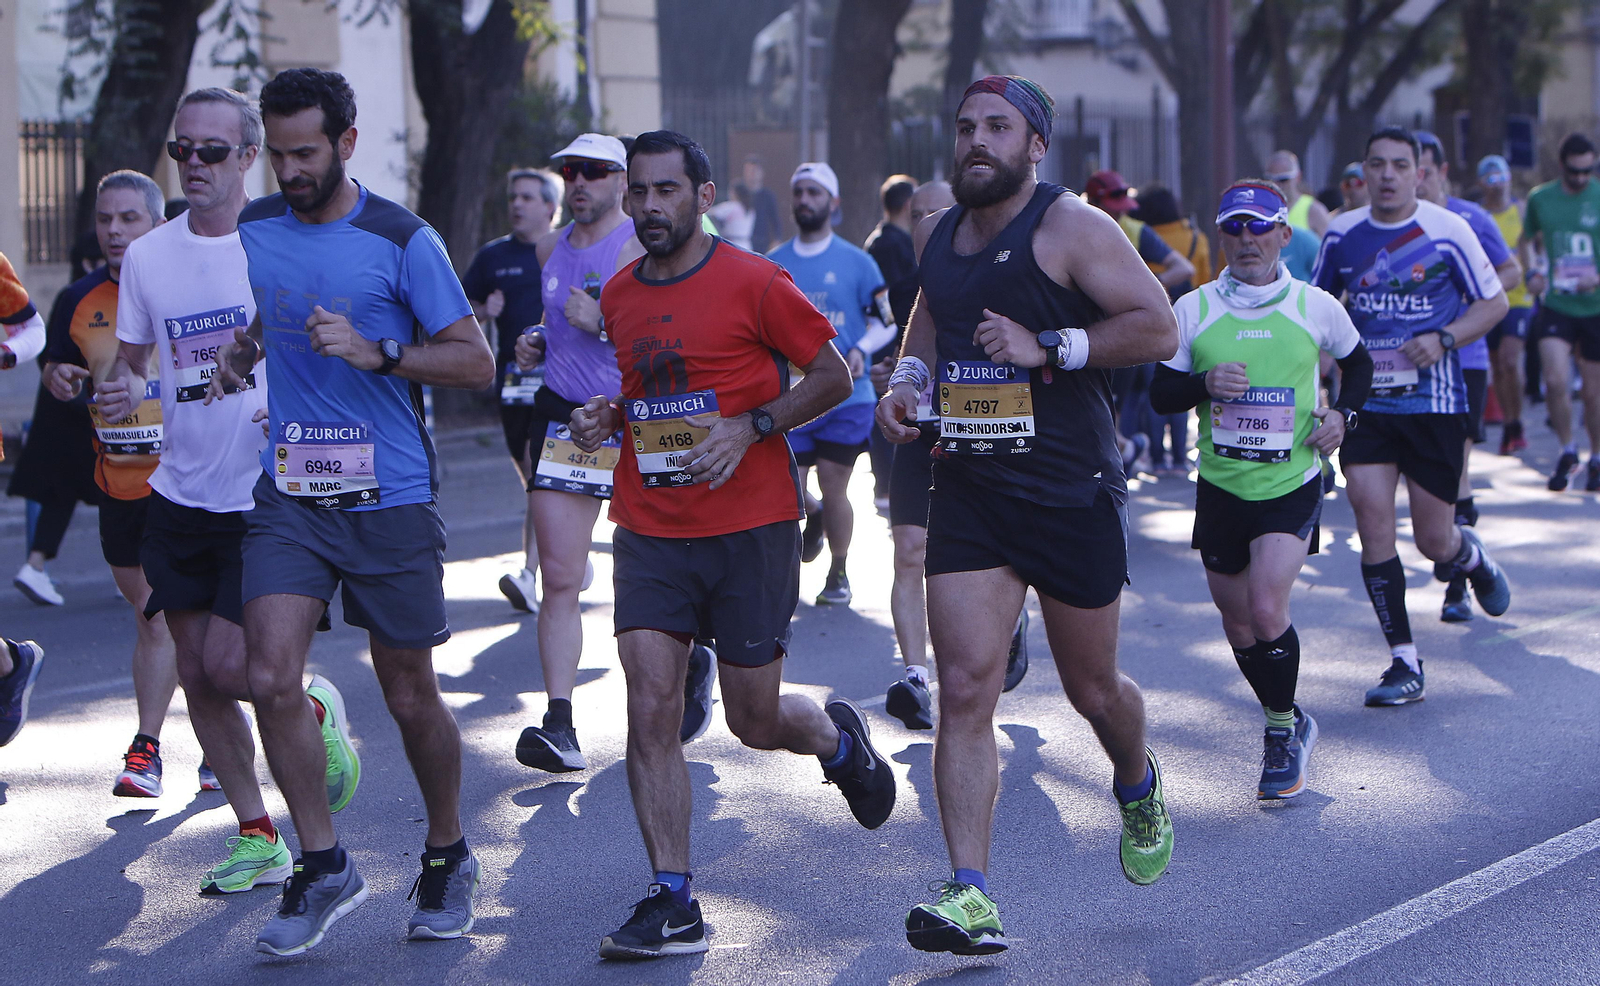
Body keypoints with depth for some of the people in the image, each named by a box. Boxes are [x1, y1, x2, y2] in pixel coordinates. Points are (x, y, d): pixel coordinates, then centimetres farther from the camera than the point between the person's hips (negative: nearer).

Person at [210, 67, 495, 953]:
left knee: (411, 698, 6)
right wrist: (240, 355, 4)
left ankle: (447, 857, 30)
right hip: (287, 494, 3)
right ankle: (324, 867, 2)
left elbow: (476, 363, -6)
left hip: (389, 498, -3)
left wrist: (377, 353, -19)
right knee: (271, 678, -13)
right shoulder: (252, 231, 6)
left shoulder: (402, 241, -7)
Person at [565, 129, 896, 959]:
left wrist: (750, 426, -16)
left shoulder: (753, 283, -8)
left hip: (750, 525, -4)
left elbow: (834, 376, -3)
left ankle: (839, 736, 40)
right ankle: (672, 904, -4)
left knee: (754, 720, 4)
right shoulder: (619, 297, 9)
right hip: (650, 530, 4)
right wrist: (606, 416, 2)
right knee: (651, 710, -9)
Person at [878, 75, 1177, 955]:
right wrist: (907, 373, 9)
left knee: (1092, 689, 11)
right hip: (967, 492, 4)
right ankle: (970, 897, -11)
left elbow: (1158, 328, -15)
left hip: (1072, 494, -4)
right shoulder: (936, 233, 10)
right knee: (964, 688, -9)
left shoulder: (1072, 228, -10)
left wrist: (1047, 346, -22)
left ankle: (1139, 788, 46)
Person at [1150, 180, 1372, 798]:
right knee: (1237, 622, 9)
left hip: (1292, 484, -3)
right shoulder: (1193, 311, 0)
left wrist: (1343, 413, -1)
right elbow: (1160, 394, 2)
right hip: (1221, 486, 3)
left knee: (1267, 609, -18)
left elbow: (1358, 363, 17)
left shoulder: (1316, 307, -1)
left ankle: (1283, 728, 4)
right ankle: (1290, 724, 33)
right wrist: (1204, 384, -18)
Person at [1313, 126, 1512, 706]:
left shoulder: (1447, 231, -6)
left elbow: (1494, 302, 2)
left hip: (1434, 402, -2)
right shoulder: (1341, 234, 4)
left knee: (1434, 542, 4)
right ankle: (1405, 664, -1)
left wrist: (1444, 339, -14)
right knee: (1373, 523, -9)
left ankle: (1472, 556, 43)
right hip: (1365, 402, 2)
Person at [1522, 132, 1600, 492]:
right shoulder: (1540, 198, 3)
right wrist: (1530, 273, 1)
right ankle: (1567, 452, 9)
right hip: (1555, 304, 1)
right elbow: (1527, 240, 20)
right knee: (1556, 381, -15)